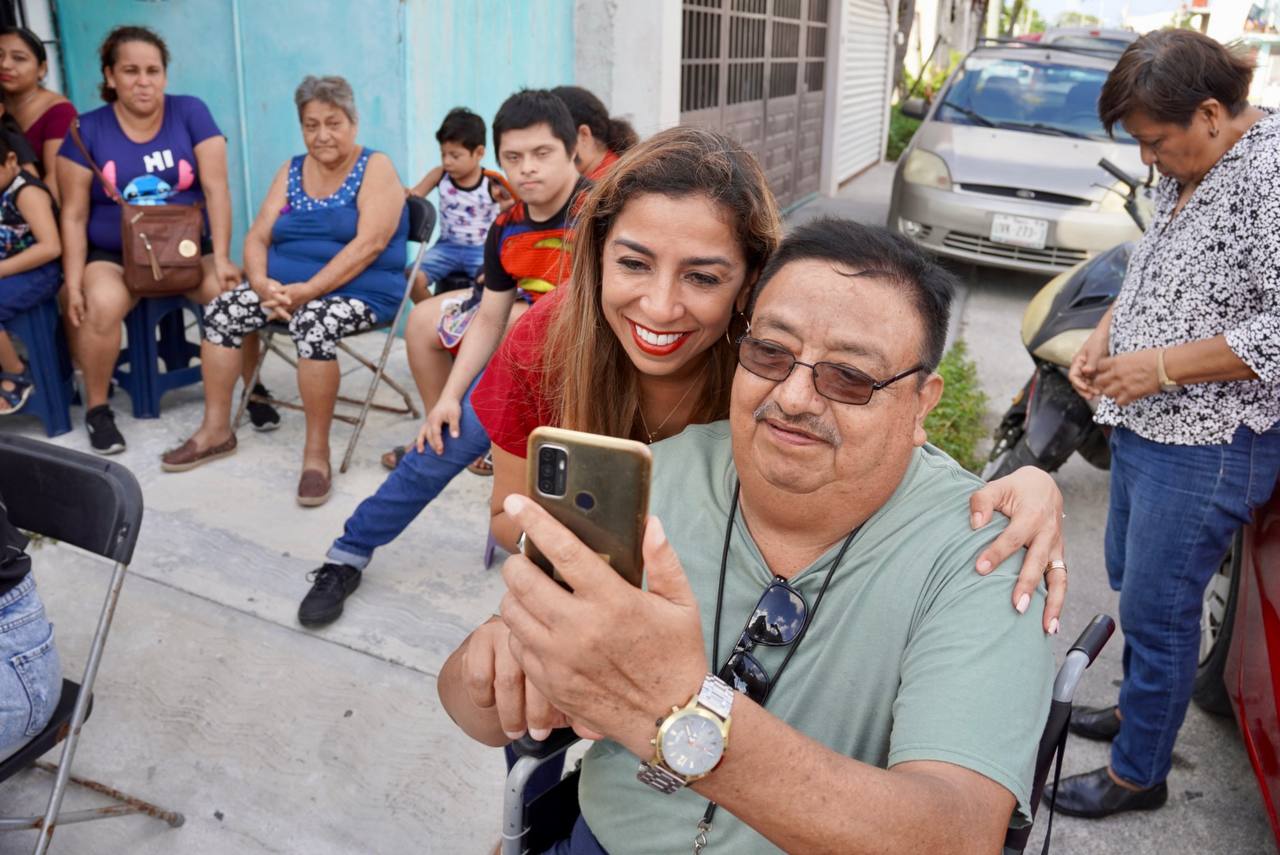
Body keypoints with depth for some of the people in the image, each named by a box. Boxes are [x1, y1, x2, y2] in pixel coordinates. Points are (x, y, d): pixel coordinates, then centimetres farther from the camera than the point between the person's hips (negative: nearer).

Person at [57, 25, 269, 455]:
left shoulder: (190, 113, -3)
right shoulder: (87, 131, -2)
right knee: (101, 305, -32)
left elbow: (215, 188, -7)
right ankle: (97, 408, -8)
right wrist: (74, 283, -11)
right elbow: (74, 215, -1)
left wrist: (221, 258, -16)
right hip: (113, 256, 0)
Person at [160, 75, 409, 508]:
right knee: (221, 311, -10)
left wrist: (309, 290, -25)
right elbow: (257, 236, 8)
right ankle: (216, 430, 4)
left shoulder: (376, 168, -5)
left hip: (359, 290, -6)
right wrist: (262, 282, -15)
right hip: (286, 286, 7)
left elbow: (369, 244, -18)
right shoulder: (291, 171, 13)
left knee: (313, 324, -35)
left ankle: (317, 451, -23)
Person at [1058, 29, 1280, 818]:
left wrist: (1162, 366, -21)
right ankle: (1137, 708, 44)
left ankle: (1138, 774, 21)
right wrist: (1106, 336, 5)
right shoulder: (1187, 173, 8)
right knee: (1130, 584, 22)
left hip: (1209, 446, -9)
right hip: (1143, 425, 9)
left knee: (1157, 611, 3)